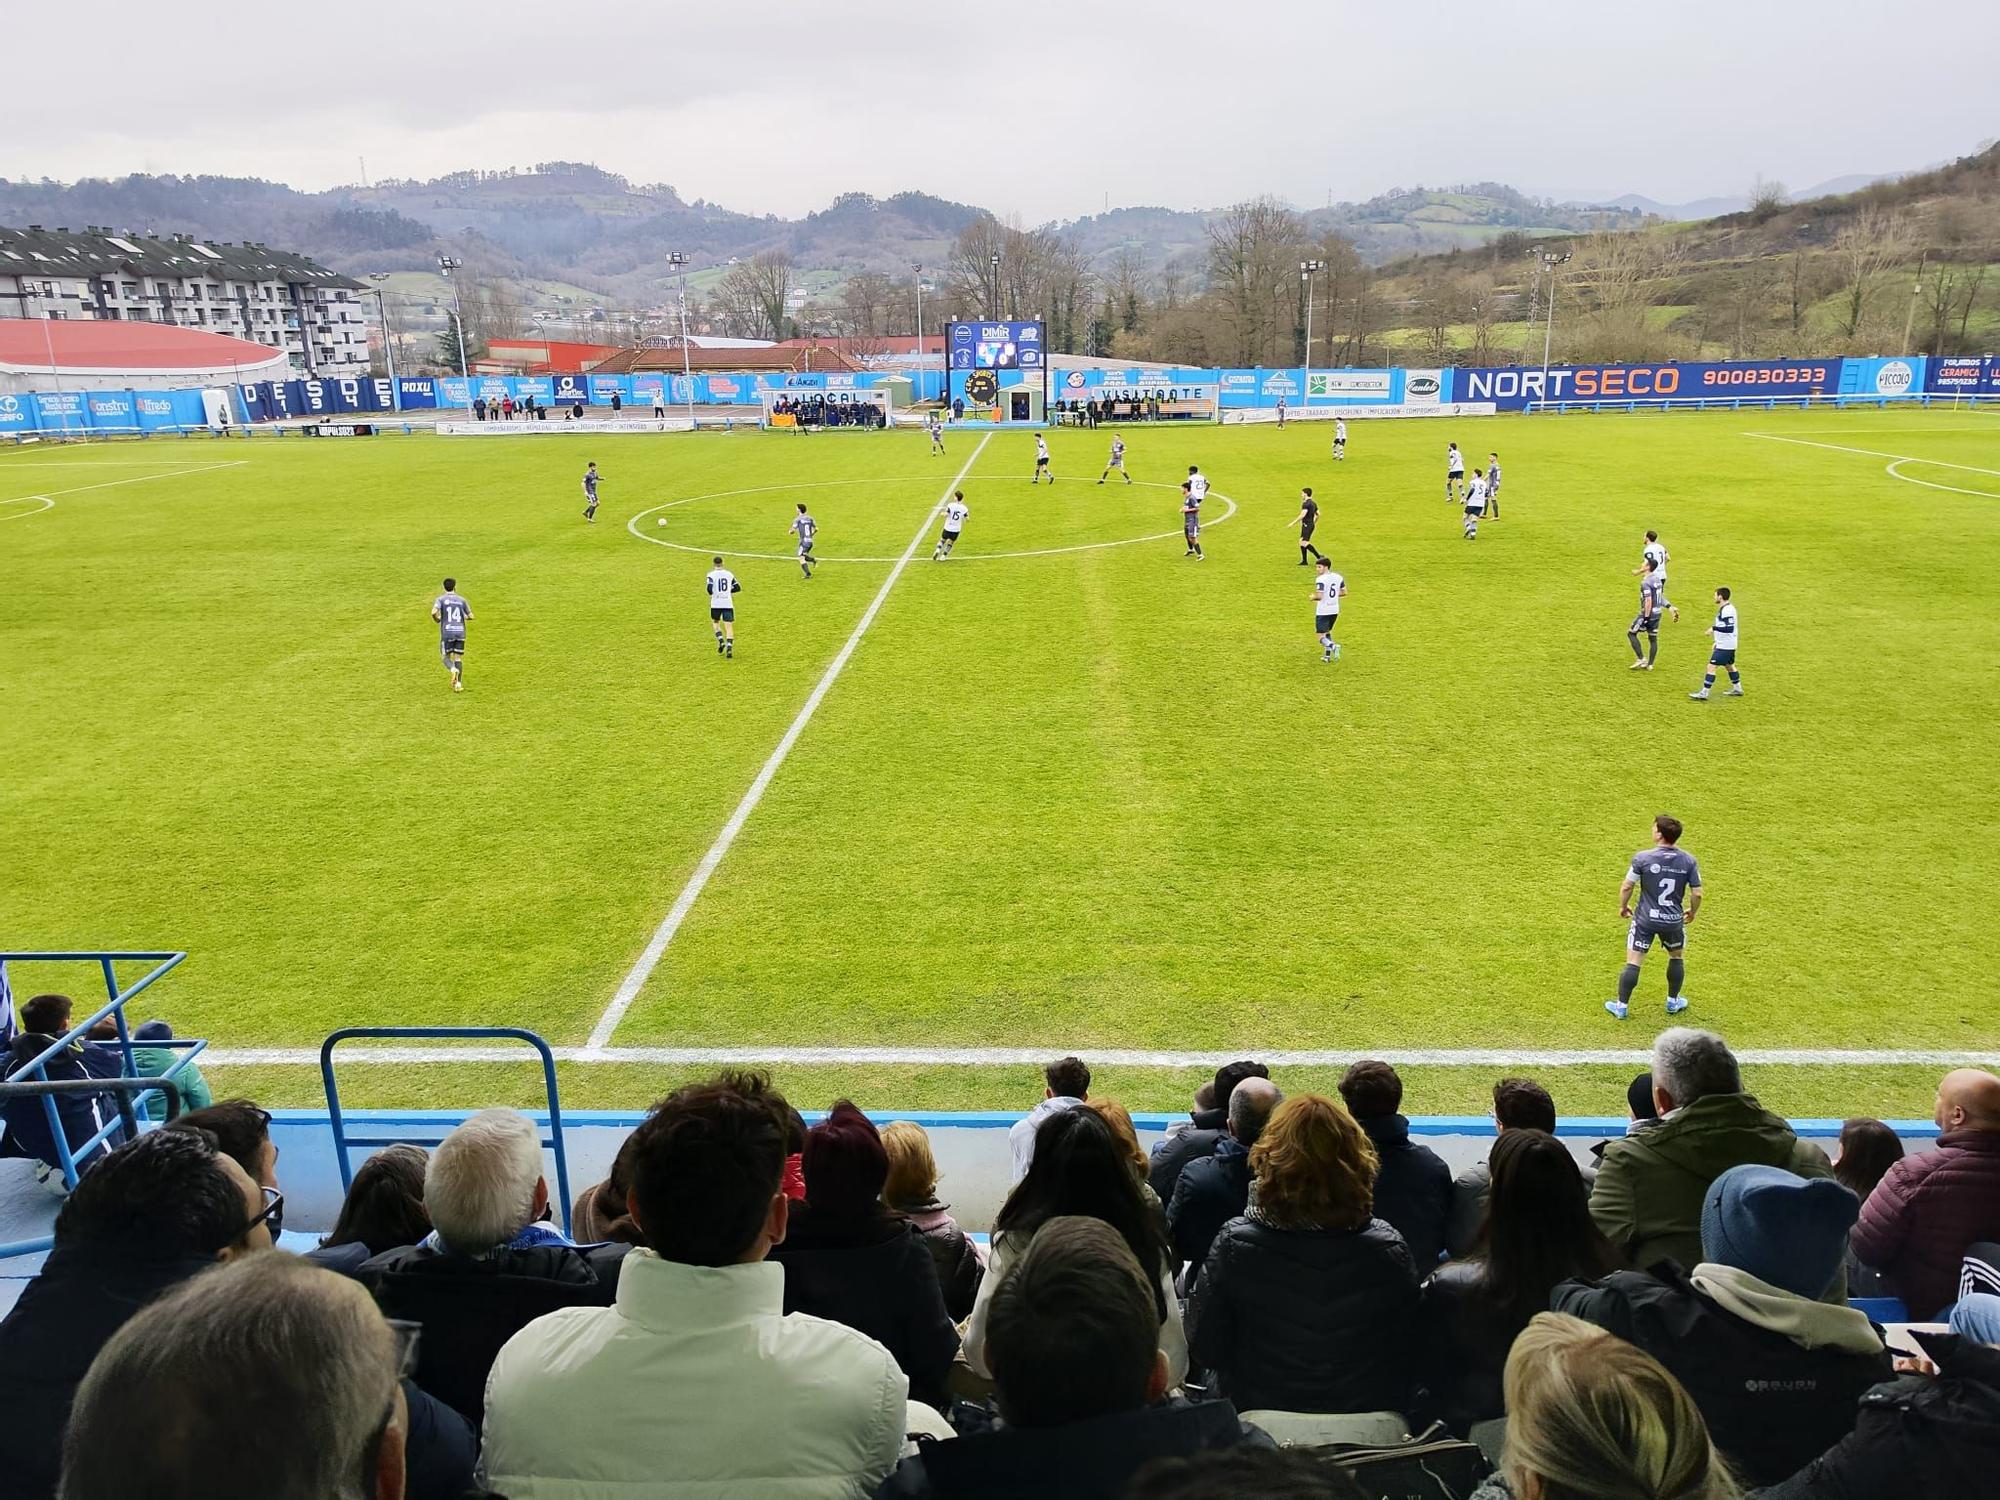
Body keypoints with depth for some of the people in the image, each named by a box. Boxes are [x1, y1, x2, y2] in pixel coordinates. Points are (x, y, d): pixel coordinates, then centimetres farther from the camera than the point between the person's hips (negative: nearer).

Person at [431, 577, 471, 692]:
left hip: (447, 632, -2)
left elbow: (433, 612, -16)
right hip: (460, 632, 2)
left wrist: (437, 619, 6)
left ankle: (453, 670, -22)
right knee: (458, 658, 8)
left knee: (446, 657, 10)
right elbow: (471, 616, 9)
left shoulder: (440, 599, -1)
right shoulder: (461, 600, 7)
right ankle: (458, 684, 0)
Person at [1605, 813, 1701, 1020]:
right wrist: (1692, 912, 16)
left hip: (1645, 919, -3)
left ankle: (1622, 1006, 11)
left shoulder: (1642, 858, -15)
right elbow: (1697, 894, -4)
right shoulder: (1688, 861, -7)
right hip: (1674, 920, 3)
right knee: (1676, 957, 26)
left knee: (1633, 962, 4)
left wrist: (1623, 906, 10)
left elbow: (1627, 887, -8)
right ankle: (1673, 1002, 38)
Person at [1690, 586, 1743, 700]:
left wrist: (1714, 628, -22)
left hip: (1724, 647, -11)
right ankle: (1737, 689, 36)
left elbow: (1729, 628, -29)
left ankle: (1704, 693, -11)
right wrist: (1717, 642, 23)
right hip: (1728, 645, 11)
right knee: (1729, 666, 24)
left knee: (1711, 666, -10)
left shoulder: (1726, 610, -21)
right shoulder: (1727, 608, 12)